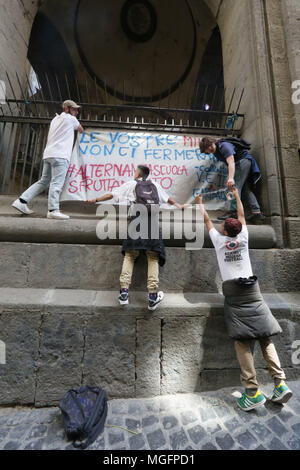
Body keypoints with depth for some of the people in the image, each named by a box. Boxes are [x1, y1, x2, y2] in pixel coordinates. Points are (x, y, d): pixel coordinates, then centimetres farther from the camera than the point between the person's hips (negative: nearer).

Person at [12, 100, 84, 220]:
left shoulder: (55, 119, 27)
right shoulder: (71, 119, 7)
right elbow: (81, 130, 23)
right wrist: (81, 130, 46)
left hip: (48, 153, 8)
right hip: (60, 155, -8)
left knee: (44, 181, 10)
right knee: (57, 183, -15)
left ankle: (21, 201, 7)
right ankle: (53, 210, -22)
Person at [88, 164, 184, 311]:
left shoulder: (130, 184, 17)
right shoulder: (155, 185, 25)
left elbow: (111, 194, 17)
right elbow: (168, 198, 36)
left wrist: (95, 200, 29)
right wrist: (179, 205, 54)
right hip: (153, 223, 2)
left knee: (129, 255, 5)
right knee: (153, 258, 2)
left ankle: (124, 292, -1)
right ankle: (152, 296, -2)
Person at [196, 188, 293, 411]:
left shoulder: (219, 239, 7)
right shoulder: (243, 238, 12)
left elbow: (207, 219, 22)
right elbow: (242, 216, 29)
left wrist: (200, 202, 37)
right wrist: (237, 196, 44)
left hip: (233, 291, -3)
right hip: (252, 289, 3)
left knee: (242, 339, -6)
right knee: (266, 336, 6)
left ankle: (253, 391, -8)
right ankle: (280, 383, 1)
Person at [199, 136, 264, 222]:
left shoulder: (223, 145, -23)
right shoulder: (215, 151, 7)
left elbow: (231, 162, -36)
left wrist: (231, 178, -48)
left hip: (243, 160, -10)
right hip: (239, 163, 10)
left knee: (235, 185, -22)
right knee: (244, 188, 3)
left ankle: (233, 212, -30)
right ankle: (257, 212, 0)